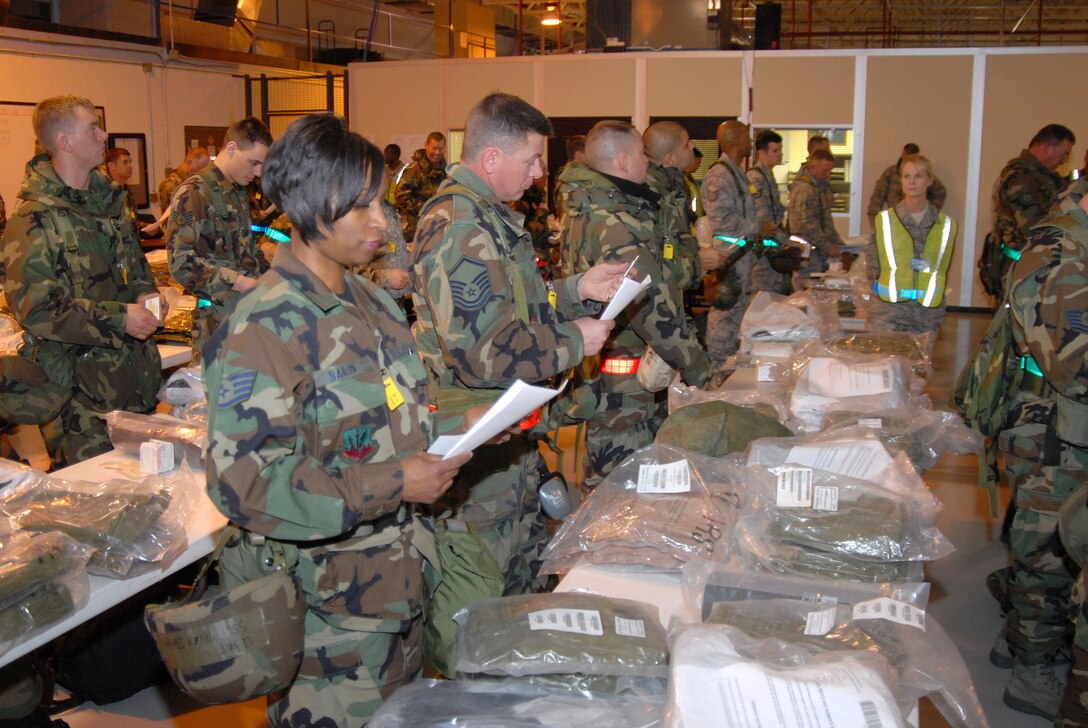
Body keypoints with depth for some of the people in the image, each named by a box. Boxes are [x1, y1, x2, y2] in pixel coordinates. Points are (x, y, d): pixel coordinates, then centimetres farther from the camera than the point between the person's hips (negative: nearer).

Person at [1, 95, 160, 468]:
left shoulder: (108, 199, 12)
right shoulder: (34, 220, -15)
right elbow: (34, 307, -20)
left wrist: (145, 294, 1)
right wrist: (118, 318, -21)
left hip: (135, 374, 8)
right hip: (81, 388, -7)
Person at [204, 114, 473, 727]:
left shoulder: (374, 303, 8)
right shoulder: (265, 329, -21)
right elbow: (245, 479, -26)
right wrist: (391, 485, -26)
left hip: (399, 581, 8)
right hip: (328, 604, -8)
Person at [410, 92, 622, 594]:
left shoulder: (486, 214, 11)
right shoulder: (459, 227, -24)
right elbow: (484, 351, -29)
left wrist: (578, 289, 7)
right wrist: (574, 342, -16)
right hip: (481, 443, -10)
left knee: (531, 564, 23)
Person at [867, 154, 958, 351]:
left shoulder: (946, 225, 7)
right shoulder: (884, 220, 4)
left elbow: (944, 269, 14)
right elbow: (873, 267, 6)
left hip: (927, 312, 1)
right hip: (888, 311, -1)